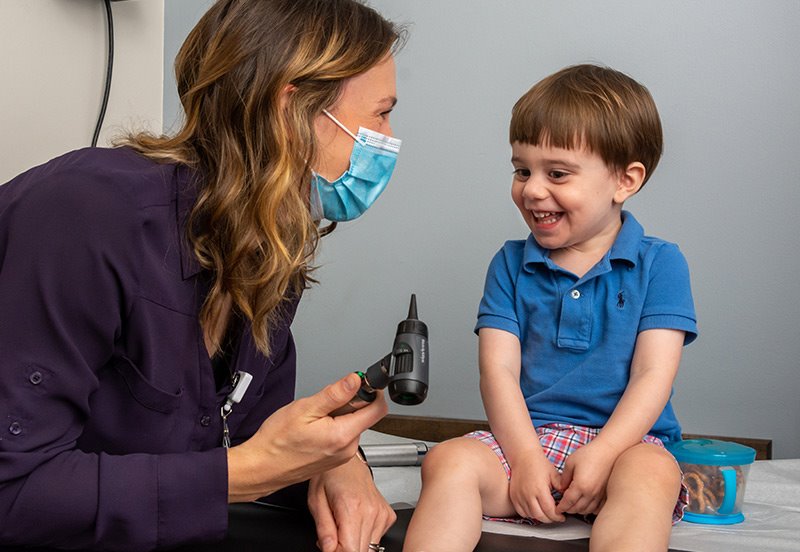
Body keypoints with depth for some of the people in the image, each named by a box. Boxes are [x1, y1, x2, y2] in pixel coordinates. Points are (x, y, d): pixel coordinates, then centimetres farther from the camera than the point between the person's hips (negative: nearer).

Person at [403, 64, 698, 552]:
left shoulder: (659, 263, 4)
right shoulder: (511, 265, 11)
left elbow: (653, 375, -4)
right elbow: (498, 370, 1)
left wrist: (602, 454, -20)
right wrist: (525, 458, -15)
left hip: (624, 440, -2)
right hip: (526, 438, 2)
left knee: (651, 475, -36)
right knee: (449, 461, -27)